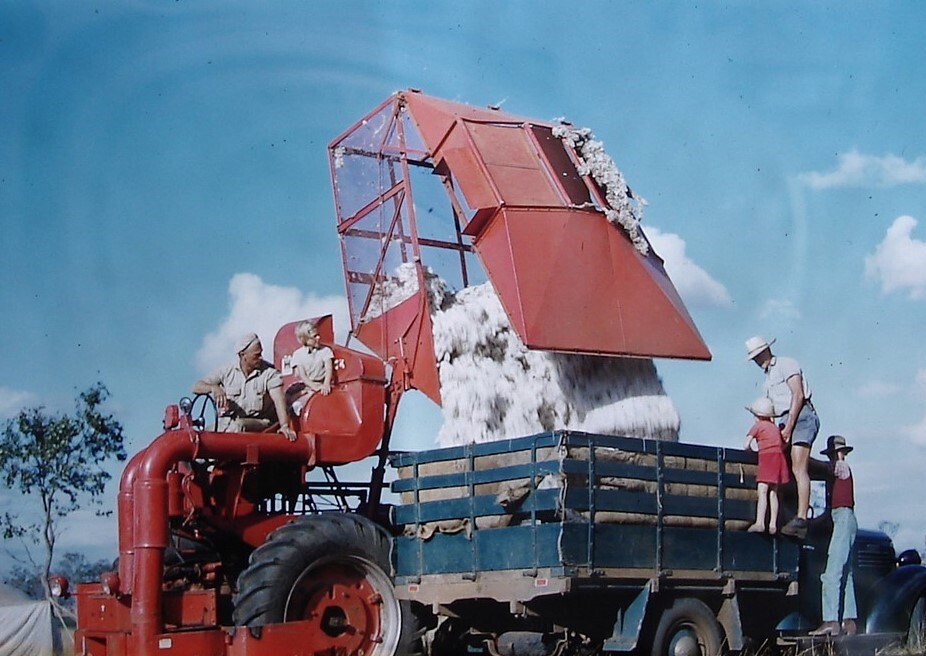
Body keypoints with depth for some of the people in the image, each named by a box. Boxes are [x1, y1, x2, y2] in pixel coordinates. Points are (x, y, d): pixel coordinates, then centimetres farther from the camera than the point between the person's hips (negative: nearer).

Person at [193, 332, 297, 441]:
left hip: (258, 423, -3)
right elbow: (196, 387, 1)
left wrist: (284, 426, -30)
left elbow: (278, 399, -14)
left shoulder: (269, 372, -1)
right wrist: (214, 387, -23)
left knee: (238, 426, -36)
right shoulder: (227, 372, 5)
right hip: (226, 423, 3)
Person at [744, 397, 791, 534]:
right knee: (773, 493, 9)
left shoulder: (757, 426, 4)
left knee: (762, 491, -14)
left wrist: (752, 449, 19)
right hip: (779, 456, 7)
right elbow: (783, 445, 20)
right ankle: (773, 524, 5)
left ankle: (760, 523, -27)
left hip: (767, 456, -7)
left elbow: (746, 445, -2)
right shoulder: (775, 427, 21)